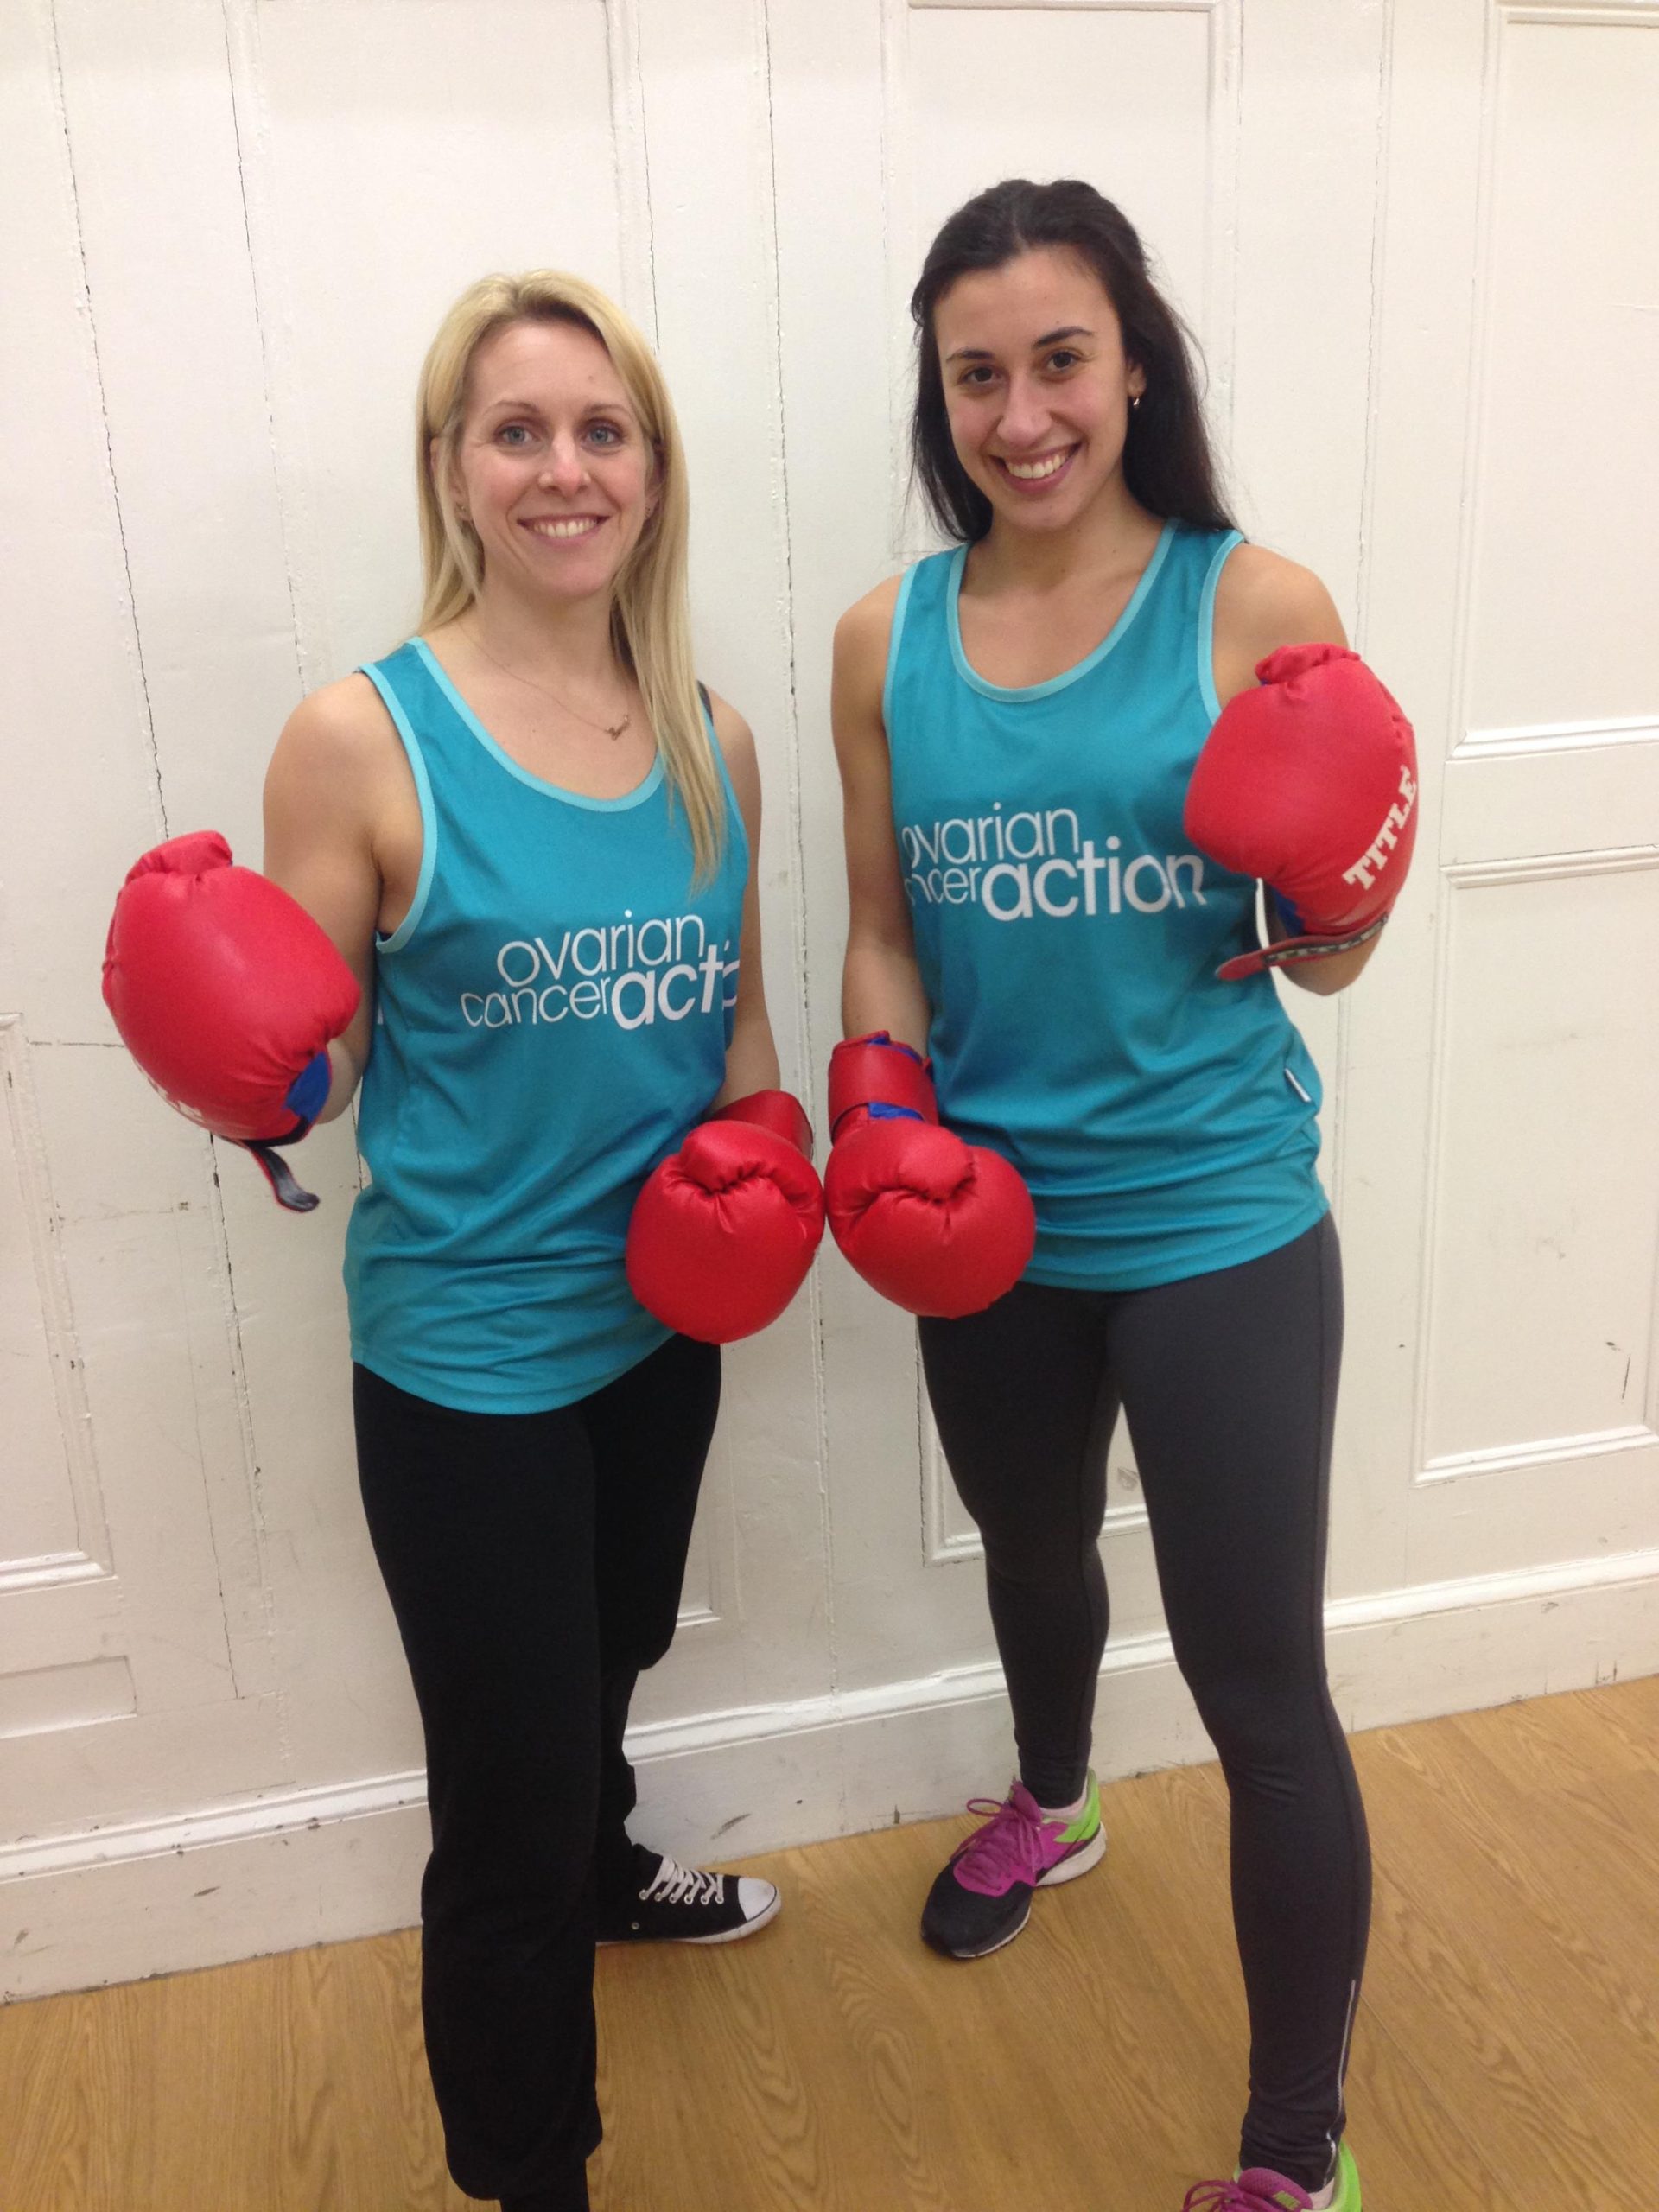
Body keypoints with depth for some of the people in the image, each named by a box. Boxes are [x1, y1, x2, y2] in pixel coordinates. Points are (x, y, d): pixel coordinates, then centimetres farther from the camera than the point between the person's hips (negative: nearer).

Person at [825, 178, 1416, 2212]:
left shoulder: (1254, 608, -10)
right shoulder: (888, 638, -1)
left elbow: (1333, 959, -5)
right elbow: (884, 935, 7)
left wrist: (1331, 916, -26)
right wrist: (883, 1103, -10)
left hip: (1217, 1223, -3)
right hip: (989, 1224, 4)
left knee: (1259, 1684, 2)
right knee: (1033, 1552, 28)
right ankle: (1048, 1809, 61)